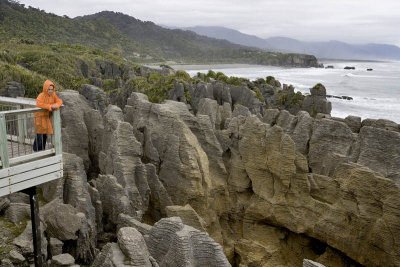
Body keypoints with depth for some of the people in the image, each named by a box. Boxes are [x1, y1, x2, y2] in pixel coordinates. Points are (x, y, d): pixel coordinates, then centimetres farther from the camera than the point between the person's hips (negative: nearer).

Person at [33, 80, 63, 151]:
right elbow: (38, 104, -35)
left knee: (45, 135, 13)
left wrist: (56, 105, -20)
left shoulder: (53, 95, 1)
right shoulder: (41, 95, -19)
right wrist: (50, 106, -33)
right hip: (40, 118, -7)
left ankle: (42, 150, 25)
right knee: (39, 135, -7)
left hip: (47, 117, 7)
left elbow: (59, 101, 2)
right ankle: (36, 151, 4)